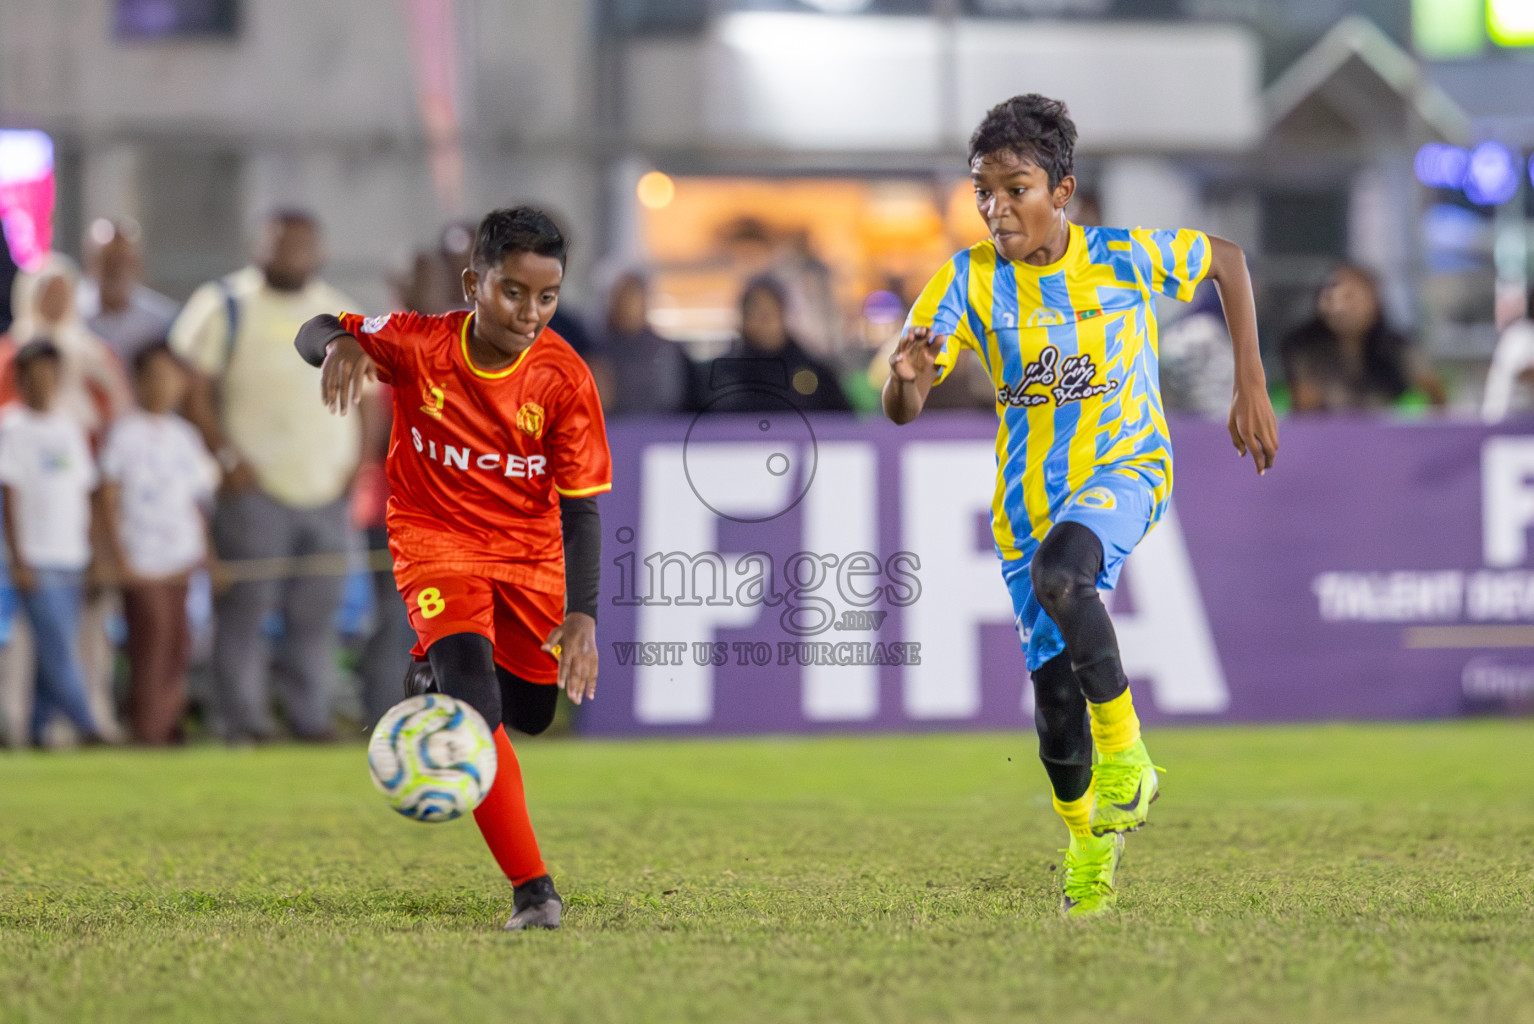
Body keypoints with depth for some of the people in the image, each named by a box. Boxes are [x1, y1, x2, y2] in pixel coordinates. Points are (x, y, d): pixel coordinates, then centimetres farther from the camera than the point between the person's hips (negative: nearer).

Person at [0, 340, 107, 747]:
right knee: (58, 649, -11)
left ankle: (38, 731, 6)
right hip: (36, 560, -6)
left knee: (56, 653, 3)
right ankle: (87, 727, -16)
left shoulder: (70, 428, 15)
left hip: (72, 560, 6)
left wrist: (92, 557, 14)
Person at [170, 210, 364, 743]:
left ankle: (311, 717, 9)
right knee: (245, 607, -8)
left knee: (318, 610, 3)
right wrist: (227, 457, -14)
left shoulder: (341, 314, 16)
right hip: (255, 488, -4)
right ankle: (243, 722, -4)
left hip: (327, 492, 4)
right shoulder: (224, 306, 1)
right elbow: (193, 391, -5)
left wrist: (355, 464, 6)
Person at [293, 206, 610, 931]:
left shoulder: (564, 379, -17)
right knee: (475, 709, -24)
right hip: (436, 539, -3)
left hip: (531, 552, 3)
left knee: (530, 714, 16)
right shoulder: (420, 344, -19)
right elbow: (313, 335, -13)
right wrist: (339, 342, -40)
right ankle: (533, 891, -24)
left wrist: (581, 617, -26)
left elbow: (579, 505, -15)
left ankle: (438, 672, 52)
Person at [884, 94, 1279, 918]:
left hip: (1124, 466, -3)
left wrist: (1251, 389, 3)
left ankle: (1124, 750, -18)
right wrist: (908, 376, -37)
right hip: (1029, 497, 3)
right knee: (1053, 688, 3)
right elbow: (902, 411, -13)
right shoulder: (969, 281, -9)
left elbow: (1229, 262, 6)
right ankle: (1087, 837, 32)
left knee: (1057, 572, -36)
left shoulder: (1126, 259, -13)